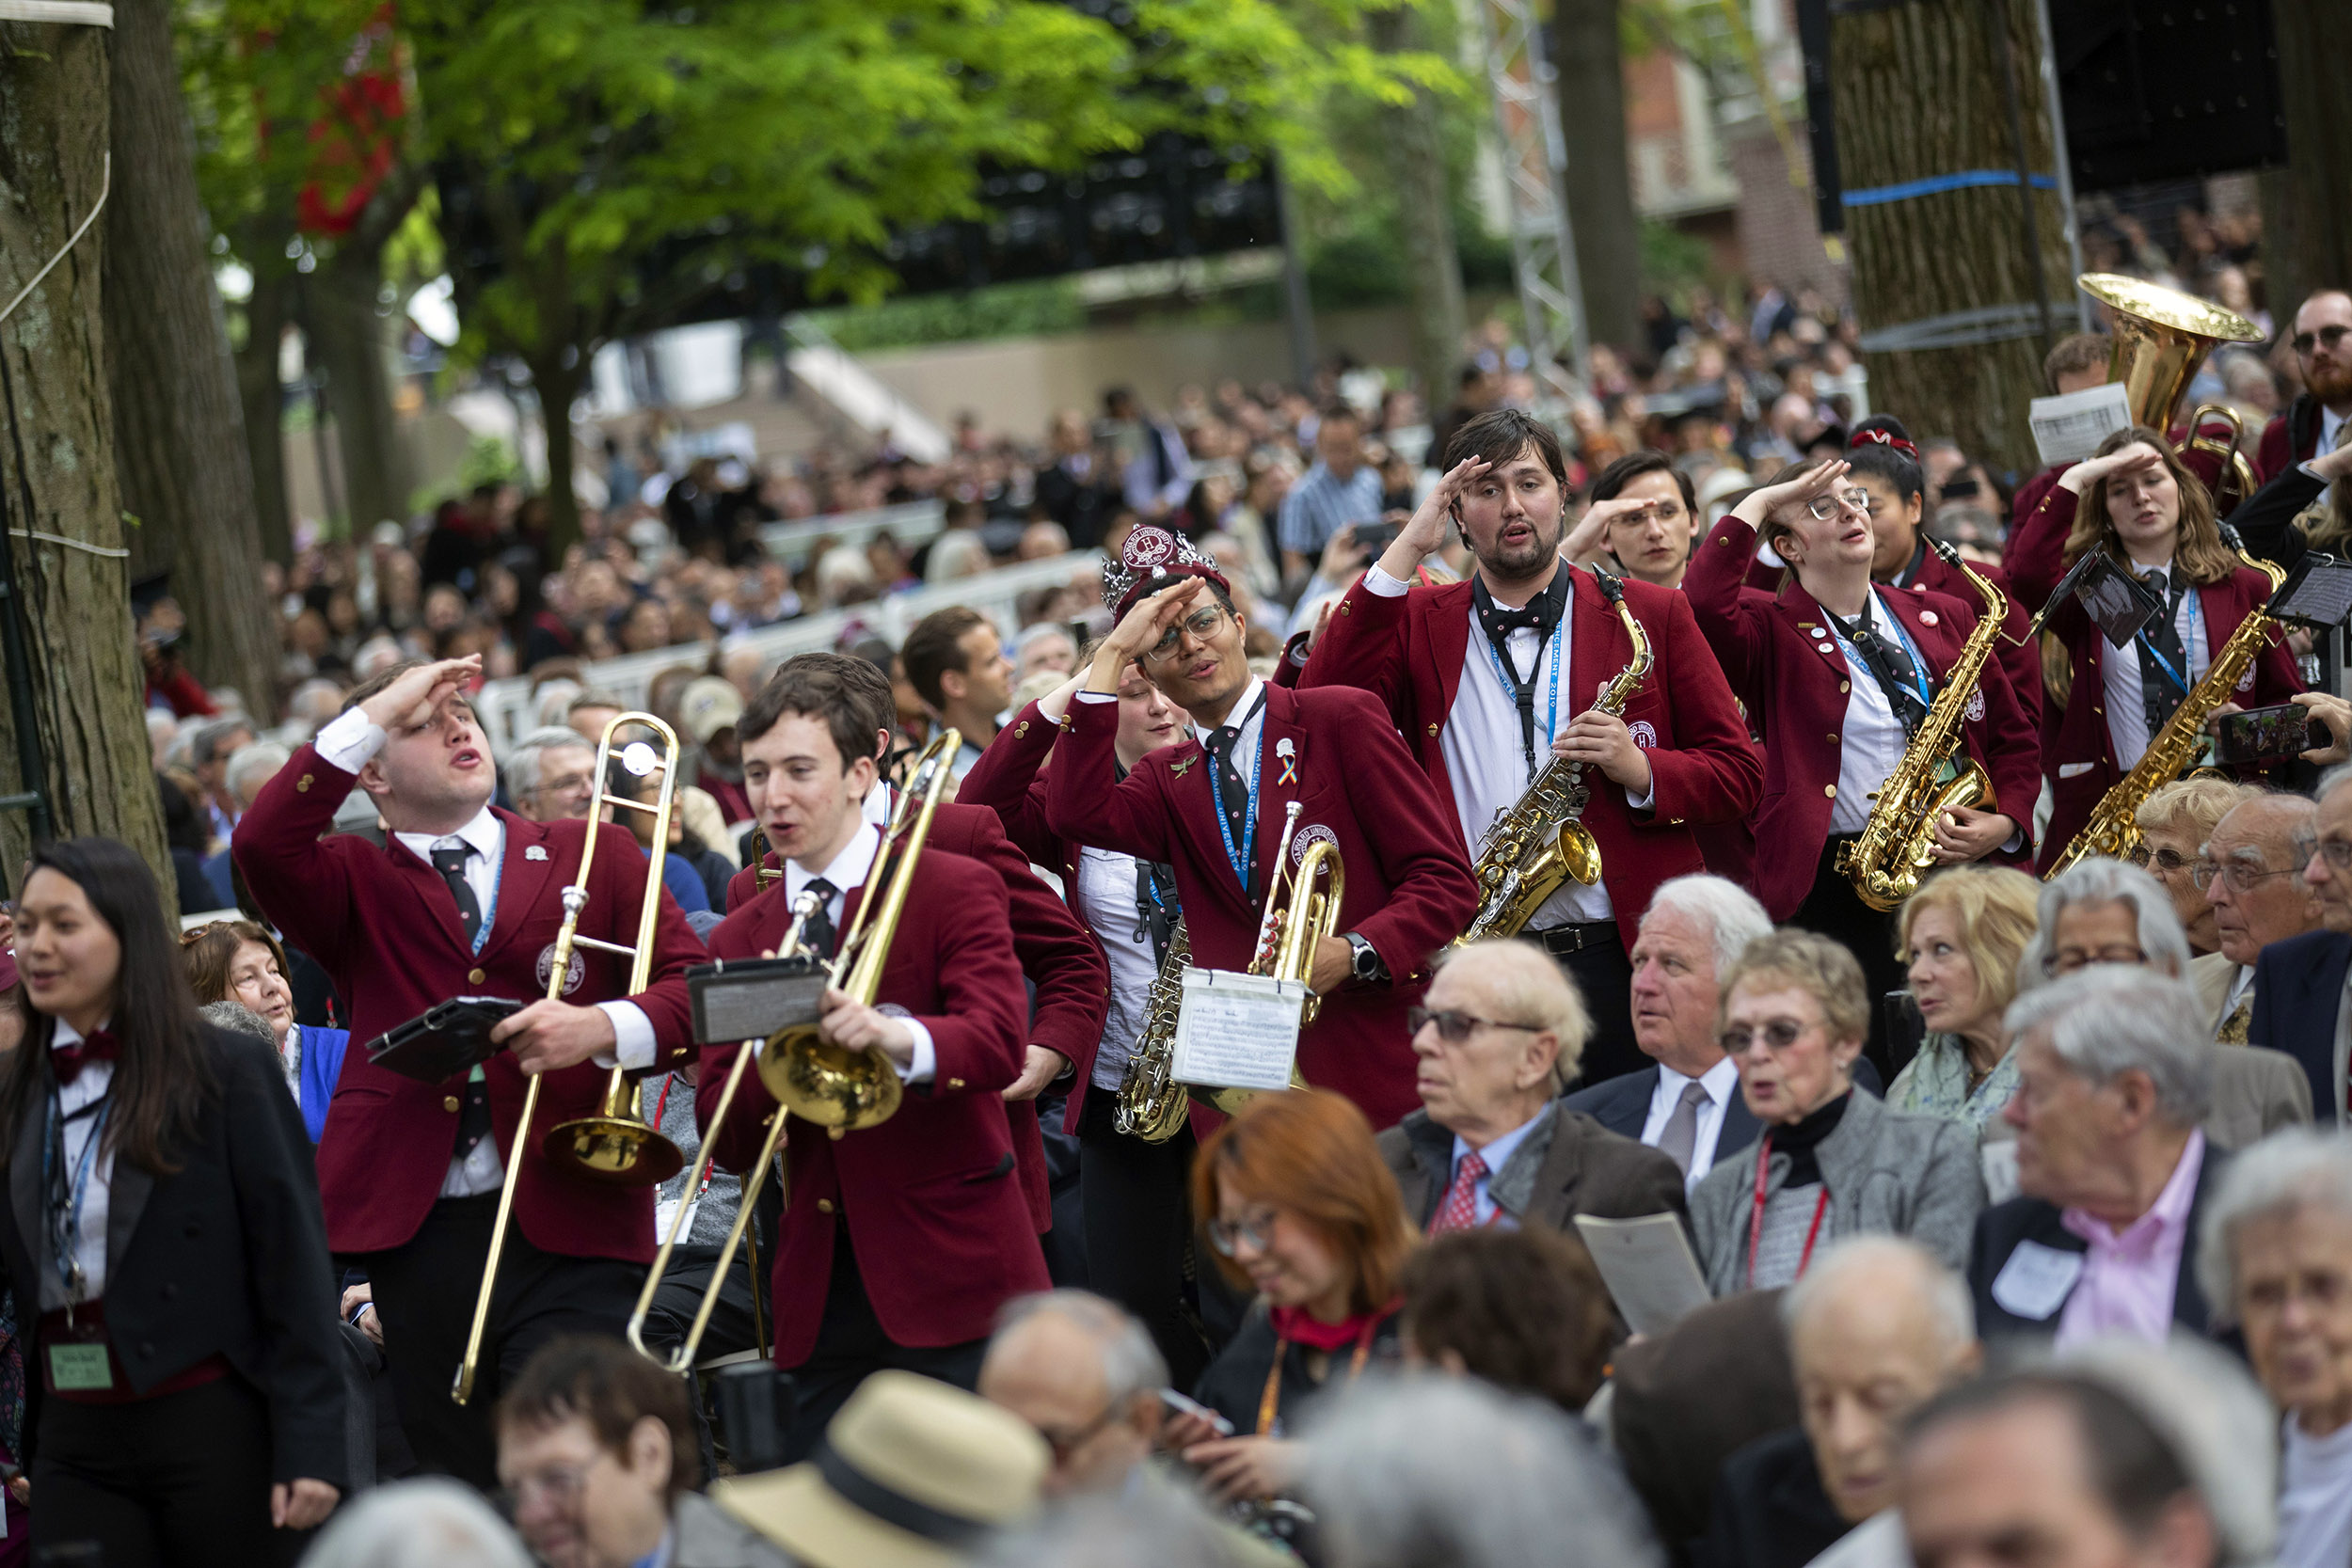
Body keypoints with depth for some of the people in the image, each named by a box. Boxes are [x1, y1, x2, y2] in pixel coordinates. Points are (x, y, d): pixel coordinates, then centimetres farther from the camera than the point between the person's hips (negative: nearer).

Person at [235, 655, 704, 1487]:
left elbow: (694, 985, 8)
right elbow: (264, 847, -8)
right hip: (411, 1228, 1)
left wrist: (604, 1027, -12)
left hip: (569, 1228, -1)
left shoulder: (593, 855, 16)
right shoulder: (355, 882, 14)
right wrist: (374, 714, -7)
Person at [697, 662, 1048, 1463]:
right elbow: (726, 1141, 5)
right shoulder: (740, 939, 13)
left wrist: (898, 1038, -39)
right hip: (822, 1294, 4)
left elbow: (999, 1043, -18)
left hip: (953, 1273, -4)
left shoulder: (954, 890, 0)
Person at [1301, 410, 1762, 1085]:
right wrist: (1406, 550, -6)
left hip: (1623, 960, 0)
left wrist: (1641, 770, -11)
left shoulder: (1652, 616, 9)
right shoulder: (1419, 623, 12)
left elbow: (1739, 774, 9)